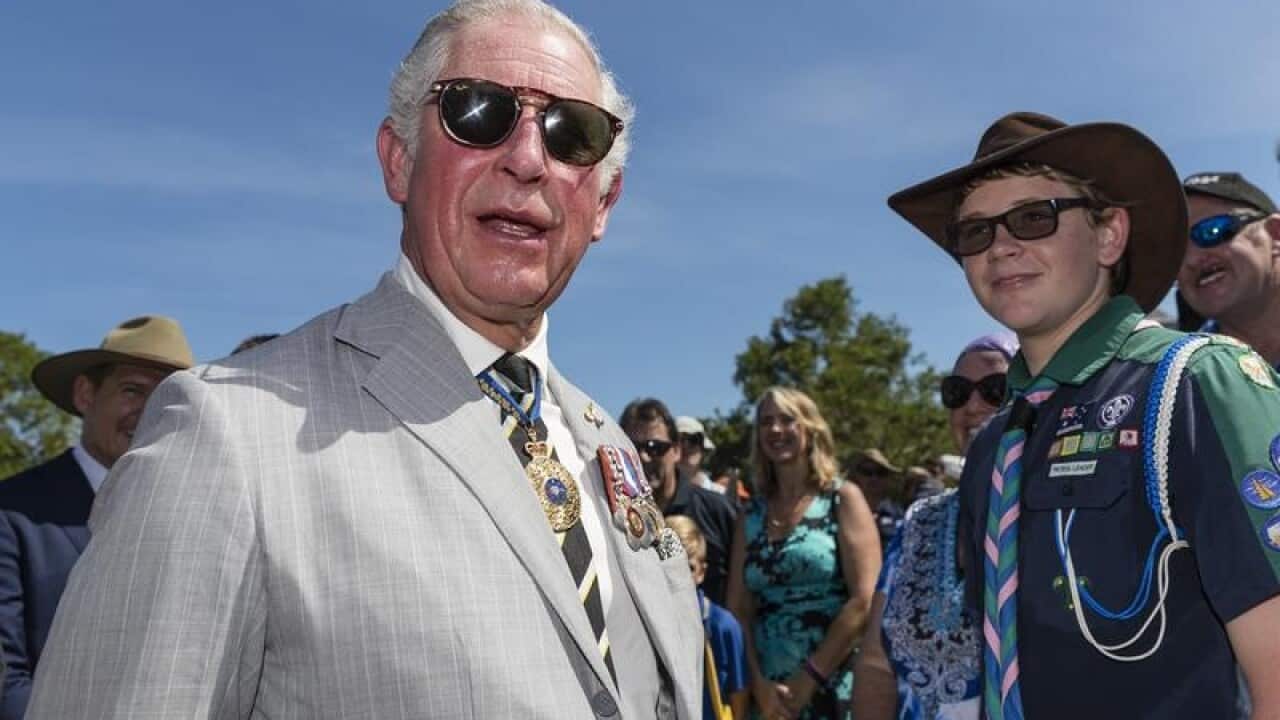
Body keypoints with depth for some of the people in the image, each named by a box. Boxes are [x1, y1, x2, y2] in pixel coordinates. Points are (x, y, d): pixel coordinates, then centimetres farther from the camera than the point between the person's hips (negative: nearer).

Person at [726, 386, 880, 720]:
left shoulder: (843, 499, 0)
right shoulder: (750, 515, 10)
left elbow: (865, 601, -9)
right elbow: (738, 608, 5)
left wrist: (808, 680, -11)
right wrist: (758, 682, -9)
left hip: (835, 690, -3)